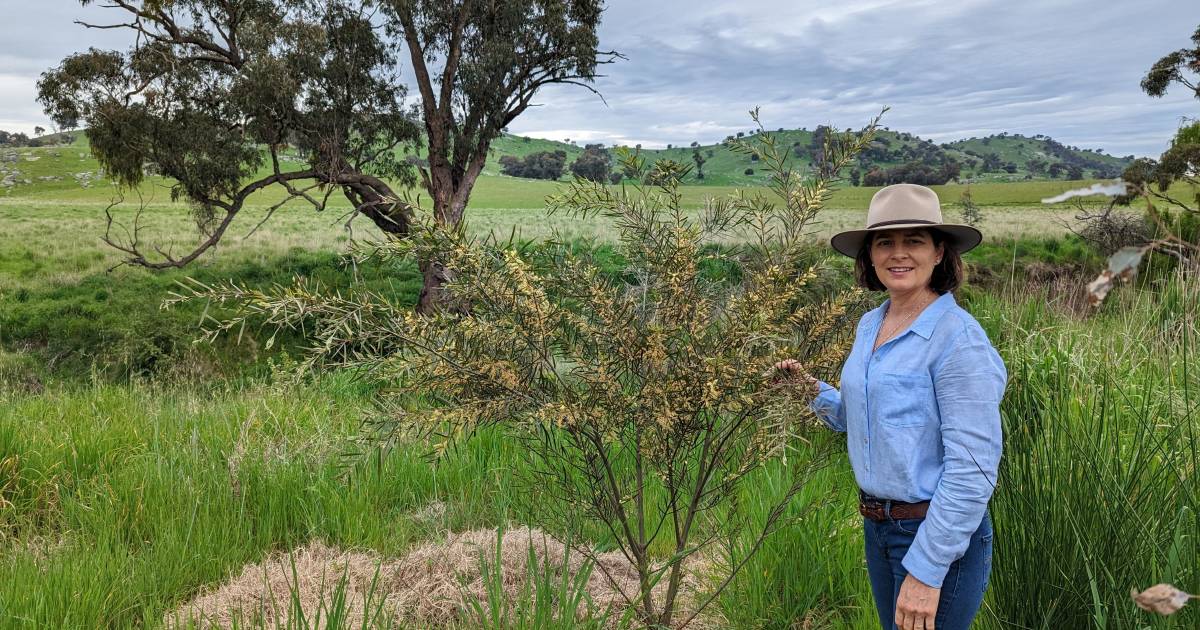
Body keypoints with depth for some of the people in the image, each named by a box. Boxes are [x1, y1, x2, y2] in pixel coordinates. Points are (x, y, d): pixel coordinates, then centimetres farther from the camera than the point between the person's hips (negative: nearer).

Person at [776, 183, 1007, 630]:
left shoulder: (958, 337, -20)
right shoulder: (869, 325, 3)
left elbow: (972, 468, -22)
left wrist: (926, 570, -22)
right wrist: (813, 392, 2)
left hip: (940, 533, -7)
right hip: (877, 526, 8)